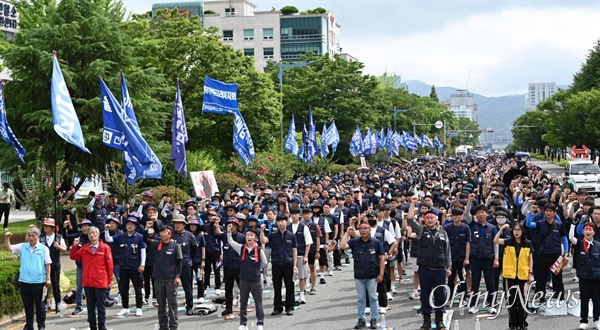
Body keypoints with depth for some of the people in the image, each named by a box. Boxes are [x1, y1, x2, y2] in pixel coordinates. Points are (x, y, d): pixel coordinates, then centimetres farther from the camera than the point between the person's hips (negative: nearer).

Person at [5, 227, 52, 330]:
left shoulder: (43, 248, -2)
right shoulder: (22, 247, 6)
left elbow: (47, 264, -1)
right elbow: (8, 248, 1)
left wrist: (48, 278, -4)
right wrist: (7, 238, -16)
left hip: (38, 281, -3)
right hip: (24, 281, 3)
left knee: (39, 304, 6)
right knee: (27, 305, 12)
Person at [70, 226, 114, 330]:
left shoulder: (105, 248, -4)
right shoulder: (84, 248, 8)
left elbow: (109, 264, -2)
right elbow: (73, 256, 14)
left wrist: (109, 280, -1)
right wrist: (74, 246, -2)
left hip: (100, 282, -4)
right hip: (88, 282, 4)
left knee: (100, 305, 3)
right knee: (90, 305, 10)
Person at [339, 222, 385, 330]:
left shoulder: (376, 243, -1)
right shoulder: (354, 242, 2)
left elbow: (382, 258, 0)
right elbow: (342, 246, -12)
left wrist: (381, 274, -5)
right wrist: (347, 233, -9)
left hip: (372, 276, -2)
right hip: (359, 276, 2)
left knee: (373, 298, 6)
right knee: (361, 299, 10)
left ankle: (374, 320, 14)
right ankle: (361, 320, 16)